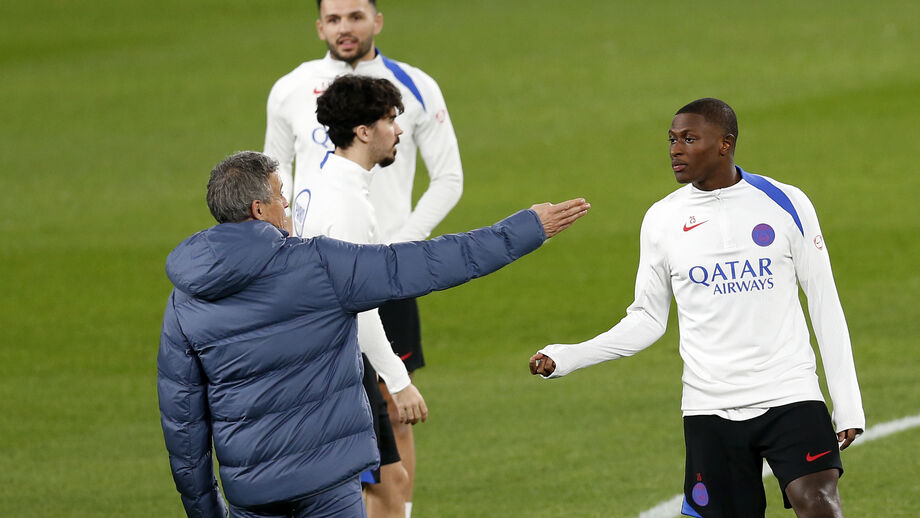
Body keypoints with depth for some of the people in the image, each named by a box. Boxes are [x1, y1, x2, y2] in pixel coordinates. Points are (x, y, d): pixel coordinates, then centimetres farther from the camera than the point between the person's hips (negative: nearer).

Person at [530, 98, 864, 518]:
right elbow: (648, 320, 11)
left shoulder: (785, 204, 1)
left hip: (790, 396, -2)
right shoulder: (662, 219, 5)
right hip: (710, 409, 2)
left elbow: (825, 306, 5)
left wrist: (848, 403, 2)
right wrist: (565, 358, -1)